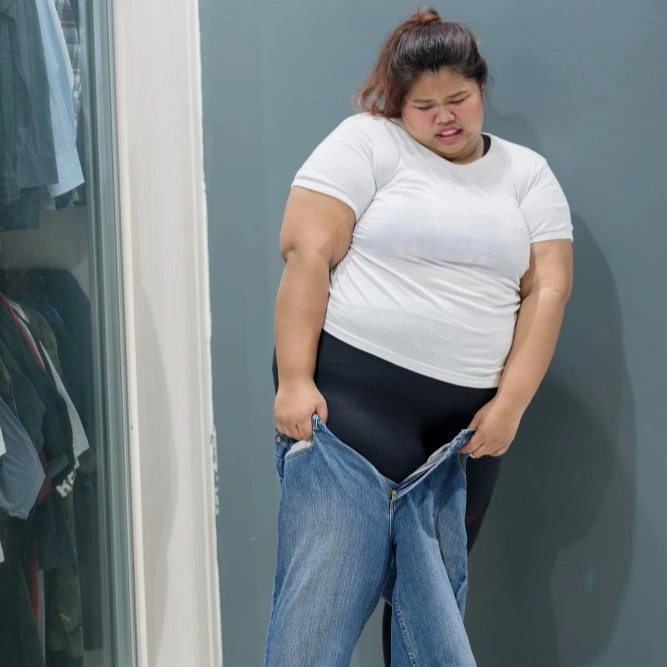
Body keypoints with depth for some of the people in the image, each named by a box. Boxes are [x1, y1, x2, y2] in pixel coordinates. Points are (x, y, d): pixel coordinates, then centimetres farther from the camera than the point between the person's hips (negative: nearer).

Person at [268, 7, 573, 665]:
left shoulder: (527, 172, 11)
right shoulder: (366, 142, 0)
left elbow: (547, 288, 4)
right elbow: (305, 252, -8)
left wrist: (510, 404, -6)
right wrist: (295, 380, -16)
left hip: (468, 412, 4)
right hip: (352, 384, -4)